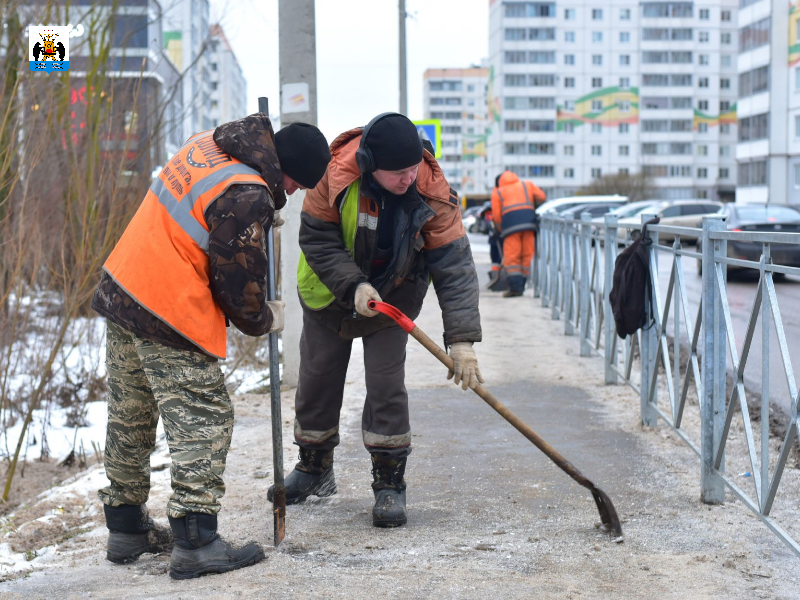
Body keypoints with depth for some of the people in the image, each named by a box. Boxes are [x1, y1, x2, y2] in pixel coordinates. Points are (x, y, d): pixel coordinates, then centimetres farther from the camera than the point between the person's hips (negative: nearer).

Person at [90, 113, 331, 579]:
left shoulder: (209, 146, 8)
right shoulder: (247, 199, -20)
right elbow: (240, 286, -13)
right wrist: (265, 320, 7)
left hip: (121, 291, 10)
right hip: (169, 315, -10)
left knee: (131, 420, 17)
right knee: (204, 420, -2)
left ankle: (126, 529, 28)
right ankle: (195, 544, -3)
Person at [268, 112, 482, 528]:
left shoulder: (432, 193, -28)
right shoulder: (335, 174, -29)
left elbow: (454, 264, -28)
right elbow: (317, 238, -20)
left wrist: (461, 339, -34)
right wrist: (353, 285, -34)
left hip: (391, 301, -1)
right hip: (329, 295, 1)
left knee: (386, 386, -8)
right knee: (317, 381, 10)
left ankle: (389, 485, 6)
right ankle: (314, 470, 31)